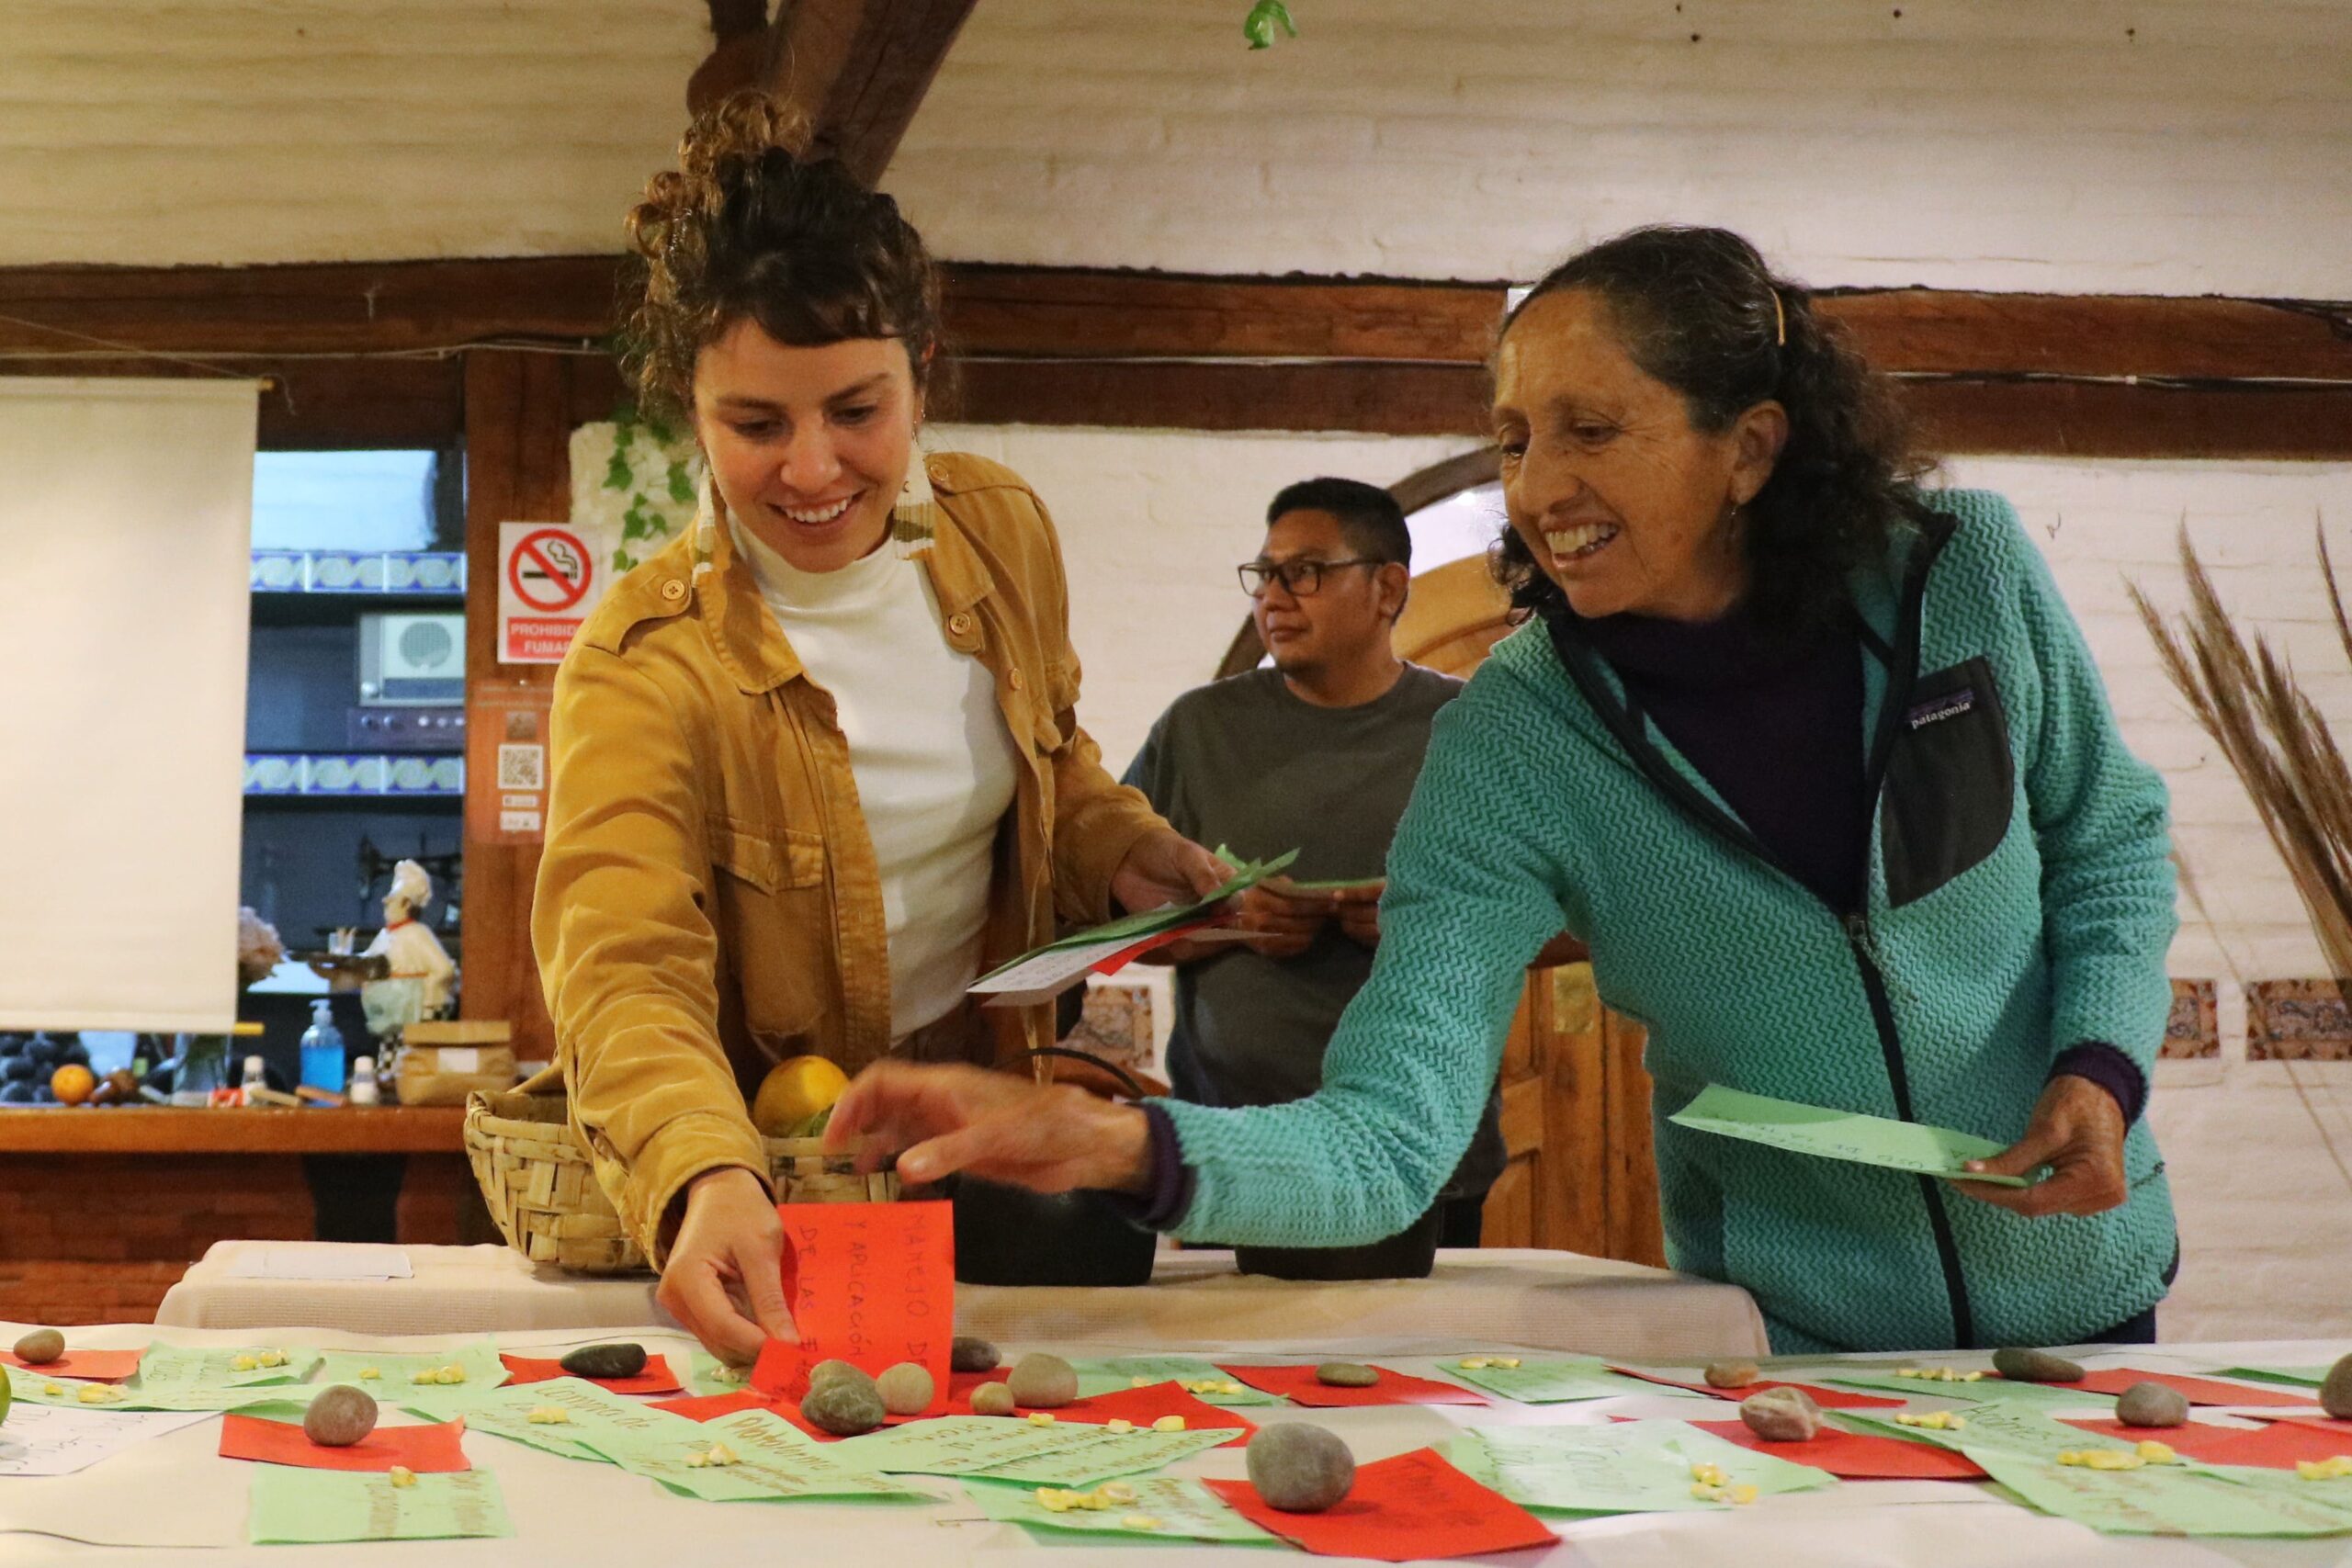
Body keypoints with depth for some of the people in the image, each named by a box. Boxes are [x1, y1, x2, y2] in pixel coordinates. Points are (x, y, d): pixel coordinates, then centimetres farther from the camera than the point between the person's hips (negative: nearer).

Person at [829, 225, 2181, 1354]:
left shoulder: (1969, 572, -16)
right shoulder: (1515, 745, -21)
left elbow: (2110, 840, 2)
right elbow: (1388, 1135, -28)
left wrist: (2101, 1067, -15)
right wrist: (1129, 1146, -46)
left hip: (2076, 1290, 2)